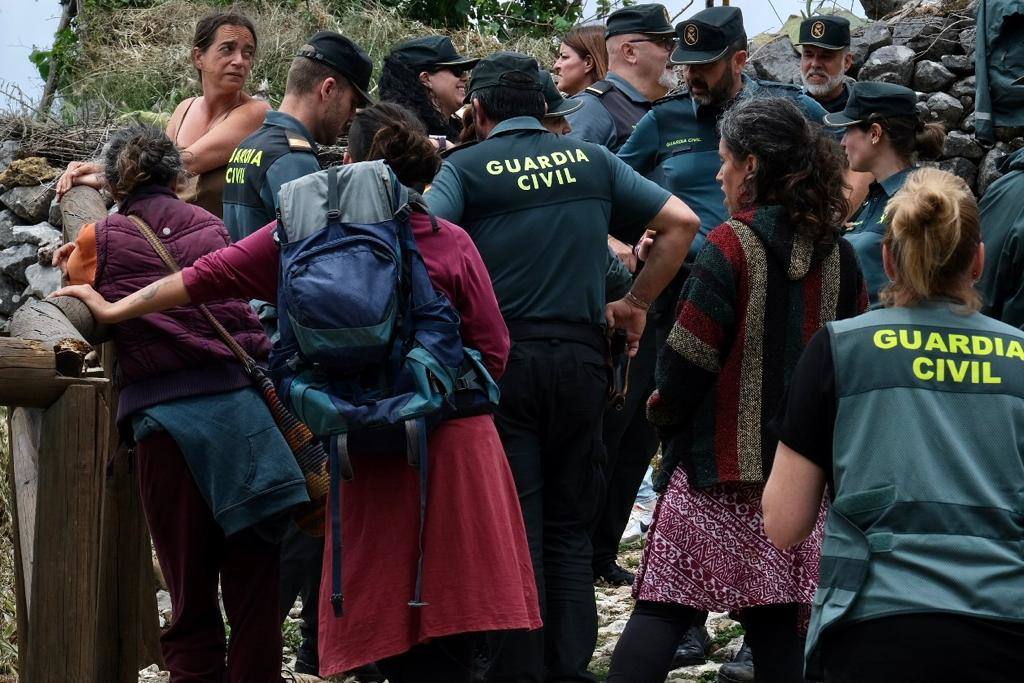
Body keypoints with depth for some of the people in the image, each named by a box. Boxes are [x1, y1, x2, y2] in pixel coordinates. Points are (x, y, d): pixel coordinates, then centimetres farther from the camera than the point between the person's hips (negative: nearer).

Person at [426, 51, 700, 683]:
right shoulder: (593, 161, 9)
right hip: (581, 355, 3)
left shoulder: (467, 167, -3)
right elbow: (681, 221, 9)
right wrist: (636, 304, 14)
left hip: (501, 357, -3)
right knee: (569, 529, 12)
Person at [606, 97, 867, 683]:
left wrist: (663, 409, 8)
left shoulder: (732, 246, -12)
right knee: (777, 614, 7)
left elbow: (687, 360, -11)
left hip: (721, 462, -5)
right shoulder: (837, 255, 5)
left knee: (664, 607, -2)